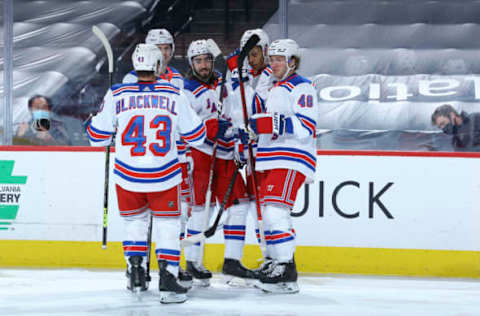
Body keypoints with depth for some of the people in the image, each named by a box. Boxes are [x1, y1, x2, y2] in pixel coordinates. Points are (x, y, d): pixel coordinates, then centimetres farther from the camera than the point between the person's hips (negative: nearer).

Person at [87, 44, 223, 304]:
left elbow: (98, 137, 3)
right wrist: (211, 129, 26)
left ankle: (136, 274, 18)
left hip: (127, 175, 1)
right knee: (167, 224, 9)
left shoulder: (117, 95, -4)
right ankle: (167, 278, -4)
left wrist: (97, 119, 25)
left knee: (135, 221, 21)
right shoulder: (174, 95, -3)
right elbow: (195, 135, 4)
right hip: (164, 176, -1)